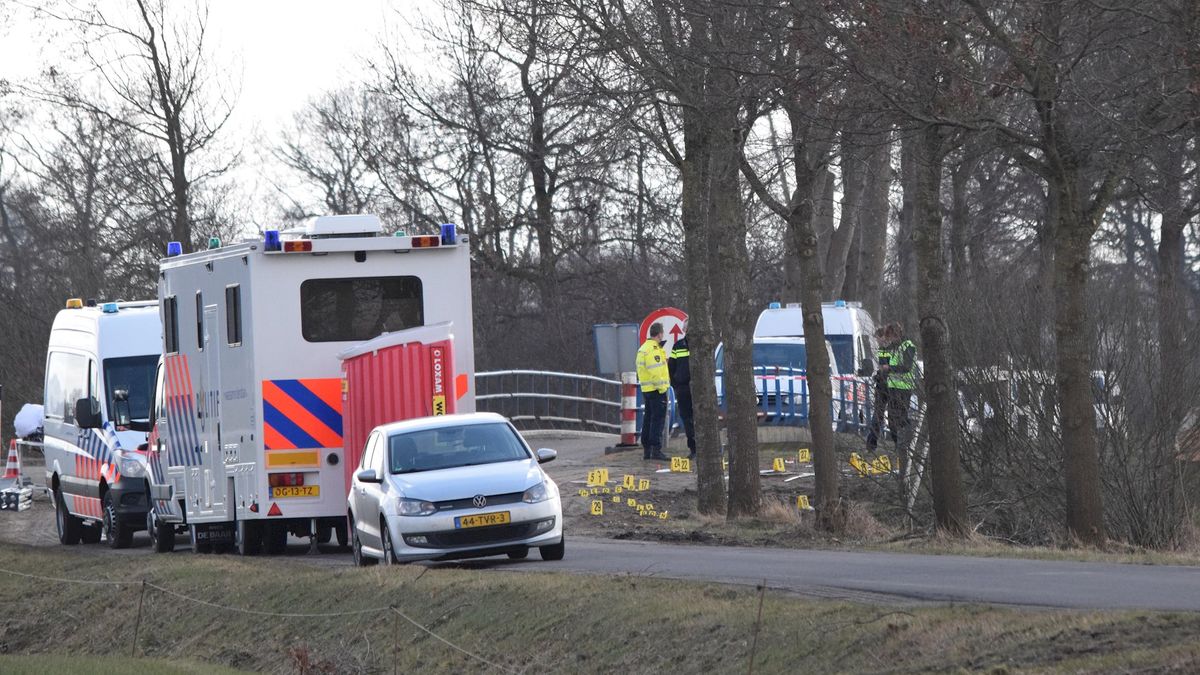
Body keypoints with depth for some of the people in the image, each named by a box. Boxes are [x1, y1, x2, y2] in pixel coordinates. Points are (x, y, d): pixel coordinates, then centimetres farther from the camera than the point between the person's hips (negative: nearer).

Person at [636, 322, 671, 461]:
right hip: (656, 389, -10)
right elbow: (655, 371, -21)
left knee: (648, 418, 13)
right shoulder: (653, 349, -16)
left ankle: (646, 450, 16)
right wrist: (661, 387, -17)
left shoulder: (643, 348, 16)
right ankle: (656, 450, -13)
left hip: (646, 389, 10)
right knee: (658, 419, -9)